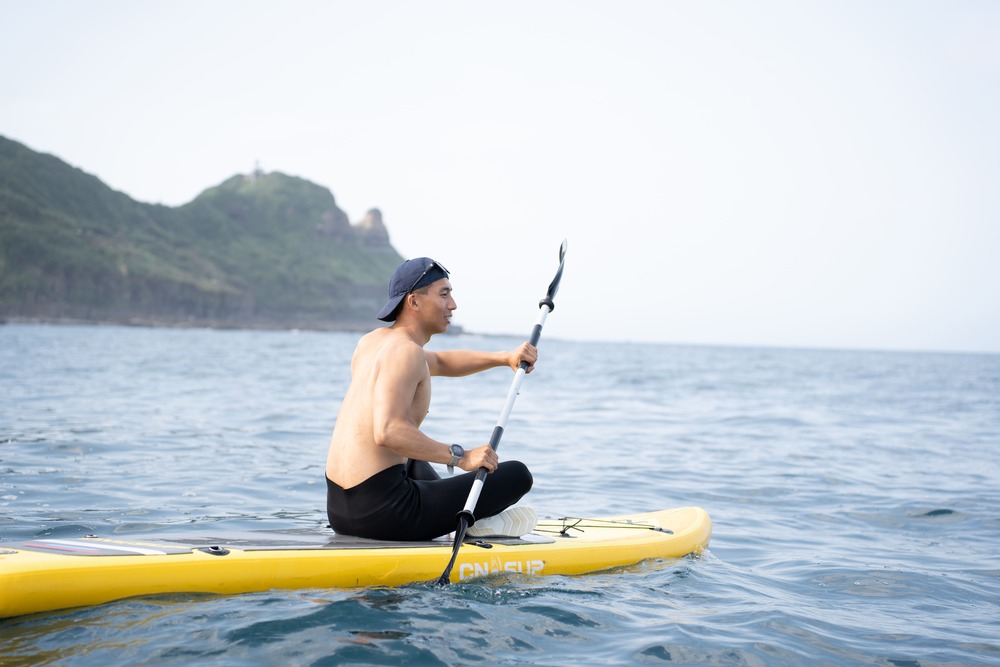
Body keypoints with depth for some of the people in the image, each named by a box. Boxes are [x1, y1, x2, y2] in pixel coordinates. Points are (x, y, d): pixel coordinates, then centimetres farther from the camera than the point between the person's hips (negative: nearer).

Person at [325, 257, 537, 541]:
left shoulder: (372, 341, 15)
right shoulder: (405, 351, -13)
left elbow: (440, 362, 31)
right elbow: (388, 432, -28)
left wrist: (504, 358, 21)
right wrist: (460, 456, -21)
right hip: (382, 511, -10)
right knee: (518, 475, -4)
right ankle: (475, 522, 17)